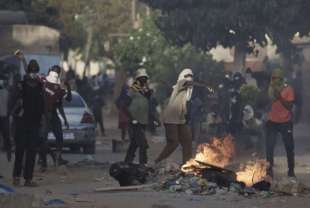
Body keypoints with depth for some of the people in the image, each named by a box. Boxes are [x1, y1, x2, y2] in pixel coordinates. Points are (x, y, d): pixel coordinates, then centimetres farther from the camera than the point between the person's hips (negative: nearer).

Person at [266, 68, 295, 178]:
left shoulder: (288, 89, -9)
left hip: (285, 122, -2)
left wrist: (280, 97, -26)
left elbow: (289, 106, -17)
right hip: (272, 122, 2)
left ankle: (291, 171, 17)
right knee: (269, 146, -5)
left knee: (289, 147, 5)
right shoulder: (271, 89, 1)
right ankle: (269, 170, 2)